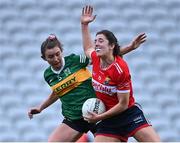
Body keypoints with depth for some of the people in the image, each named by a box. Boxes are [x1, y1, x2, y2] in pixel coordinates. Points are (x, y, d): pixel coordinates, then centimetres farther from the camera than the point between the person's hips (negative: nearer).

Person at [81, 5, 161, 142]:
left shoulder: (120, 69, -21)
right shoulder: (96, 59, -2)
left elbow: (123, 104, -16)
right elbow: (88, 48, 27)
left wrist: (98, 117, -14)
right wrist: (84, 24, 20)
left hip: (130, 114, -6)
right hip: (109, 121, 6)